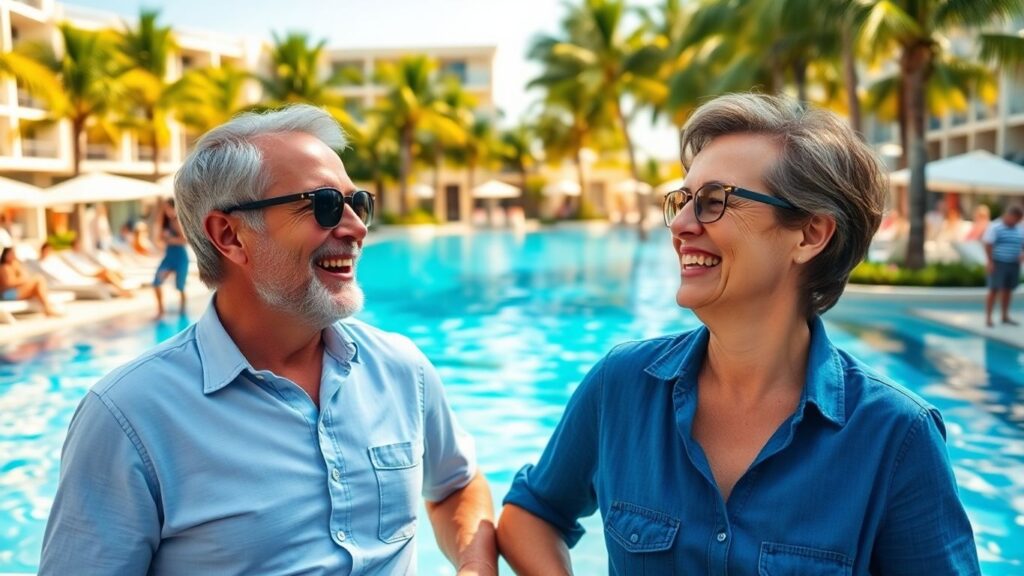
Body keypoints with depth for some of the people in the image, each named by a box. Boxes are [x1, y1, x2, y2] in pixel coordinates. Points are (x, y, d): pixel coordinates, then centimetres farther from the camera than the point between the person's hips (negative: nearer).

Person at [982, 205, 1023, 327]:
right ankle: (988, 318, -4)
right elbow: (988, 245, -12)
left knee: (1008, 290, 10)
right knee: (994, 290, -7)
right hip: (998, 264, -6)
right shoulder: (995, 228, -8)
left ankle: (1005, 316, 20)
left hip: (1014, 265, 6)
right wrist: (990, 262, -18)